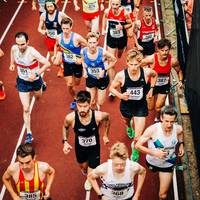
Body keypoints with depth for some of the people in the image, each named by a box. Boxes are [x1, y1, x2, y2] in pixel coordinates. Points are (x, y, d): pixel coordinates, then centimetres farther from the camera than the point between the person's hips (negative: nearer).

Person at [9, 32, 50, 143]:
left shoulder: (32, 52, -34)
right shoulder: (14, 48, -19)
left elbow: (47, 64, -31)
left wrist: (36, 74, -36)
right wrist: (12, 64, 4)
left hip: (35, 80, -2)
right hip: (22, 81, 2)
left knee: (38, 97, 32)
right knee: (26, 109, -3)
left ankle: (41, 85, 68)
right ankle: (29, 133, 7)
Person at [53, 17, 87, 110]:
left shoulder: (77, 38, -27)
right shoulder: (59, 37, -13)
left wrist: (82, 59, -23)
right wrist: (57, 57, -3)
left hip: (77, 64, -2)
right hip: (67, 64, 2)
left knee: (77, 83, 16)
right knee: (69, 85, 1)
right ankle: (75, 100, 28)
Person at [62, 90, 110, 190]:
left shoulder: (98, 116, -34)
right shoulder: (70, 118, -32)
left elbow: (107, 117, -7)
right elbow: (65, 127, -5)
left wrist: (105, 135, 0)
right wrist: (65, 142, -15)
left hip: (94, 147, -1)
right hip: (80, 147, 1)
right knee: (83, 166, 28)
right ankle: (86, 170, 68)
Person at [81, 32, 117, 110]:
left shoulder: (103, 52, -28)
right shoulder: (83, 51, -18)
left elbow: (114, 60, -11)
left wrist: (104, 70, -18)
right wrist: (85, 70, -6)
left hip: (102, 79, -2)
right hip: (90, 79, 2)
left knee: (99, 103, 10)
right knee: (90, 102, 6)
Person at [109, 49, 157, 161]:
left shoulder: (146, 72, -22)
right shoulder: (121, 75, -26)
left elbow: (155, 75, 4)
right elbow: (112, 88, -9)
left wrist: (151, 89, -2)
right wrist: (120, 95, -27)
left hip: (141, 106, -1)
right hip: (126, 106, 1)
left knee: (138, 137, -4)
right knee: (126, 121, 35)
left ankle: (135, 149, 32)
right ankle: (129, 127, 75)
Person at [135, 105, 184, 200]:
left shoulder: (178, 129, -24)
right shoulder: (152, 130, -35)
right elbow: (137, 145, -27)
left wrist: (181, 144, -8)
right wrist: (154, 152, -38)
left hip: (168, 164, 0)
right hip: (152, 162, 0)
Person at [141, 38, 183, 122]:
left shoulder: (173, 61, -21)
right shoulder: (151, 59, -29)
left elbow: (179, 71, 1)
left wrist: (180, 81, -15)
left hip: (165, 85, 1)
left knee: (158, 107, 5)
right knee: (150, 108, 10)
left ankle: (157, 119, 41)